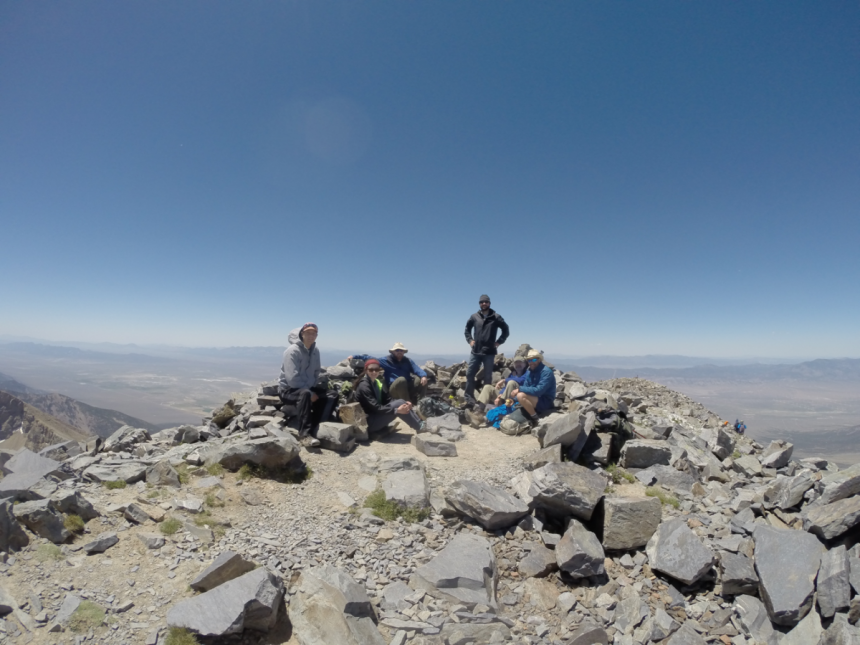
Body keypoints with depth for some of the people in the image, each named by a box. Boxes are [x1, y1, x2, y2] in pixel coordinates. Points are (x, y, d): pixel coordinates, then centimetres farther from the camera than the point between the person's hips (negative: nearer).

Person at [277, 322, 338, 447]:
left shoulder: (315, 351, 4)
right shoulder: (293, 350, -19)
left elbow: (316, 372, 12)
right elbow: (292, 379, -26)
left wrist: (312, 390, -4)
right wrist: (310, 392, -23)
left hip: (307, 387, 8)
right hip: (288, 389, -8)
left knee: (332, 394, -8)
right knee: (305, 394, -38)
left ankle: (317, 429, -17)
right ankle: (305, 434, -37)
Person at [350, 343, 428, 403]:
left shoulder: (408, 361, 14)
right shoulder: (386, 360, 6)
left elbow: (417, 369, 0)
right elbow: (369, 358, 6)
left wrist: (424, 376, -22)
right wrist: (355, 356, -4)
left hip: (408, 388, 4)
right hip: (394, 389, -4)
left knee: (421, 379, -20)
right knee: (401, 379, -35)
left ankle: (416, 403, -18)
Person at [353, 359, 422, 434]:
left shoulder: (378, 382, 7)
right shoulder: (364, 386, -19)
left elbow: (388, 400, 3)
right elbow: (376, 408, -25)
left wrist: (404, 403, -13)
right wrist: (397, 410, -32)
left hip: (377, 417, 8)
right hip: (368, 422, -8)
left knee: (402, 403, -8)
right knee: (398, 403, -22)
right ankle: (421, 428, -14)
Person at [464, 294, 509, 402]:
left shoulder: (496, 317, -1)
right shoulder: (474, 317, 6)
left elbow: (506, 330, 6)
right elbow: (467, 329, 21)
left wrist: (498, 342, -1)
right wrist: (470, 340, 8)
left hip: (489, 352, -2)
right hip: (475, 351, 2)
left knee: (487, 376, 5)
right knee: (470, 373, 1)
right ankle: (469, 396, 11)